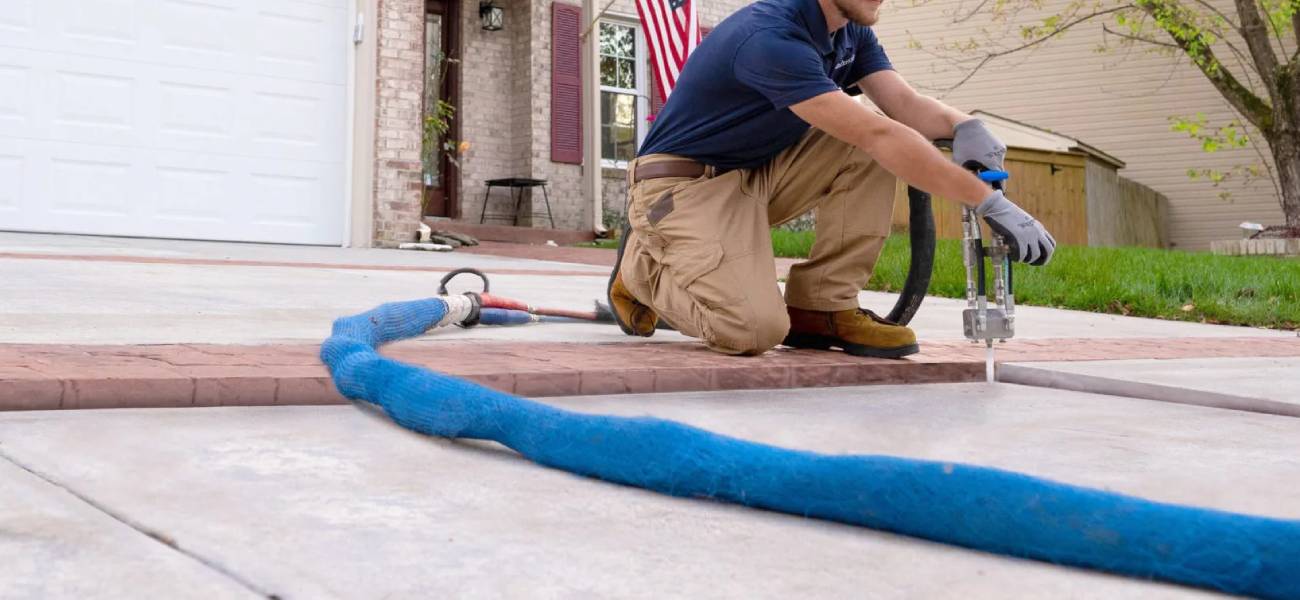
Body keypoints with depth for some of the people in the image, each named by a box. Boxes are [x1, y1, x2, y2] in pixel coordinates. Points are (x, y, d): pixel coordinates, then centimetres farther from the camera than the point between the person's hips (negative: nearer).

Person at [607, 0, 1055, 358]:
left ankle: (822, 308, -2)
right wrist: (988, 201, -36)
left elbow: (905, 105, -6)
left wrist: (962, 125, -30)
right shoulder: (771, 37, -29)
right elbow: (879, 135, -35)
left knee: (869, 152, -10)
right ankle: (643, 265, 3)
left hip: (758, 173, 9)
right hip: (686, 184, -9)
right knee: (755, 329, -27)